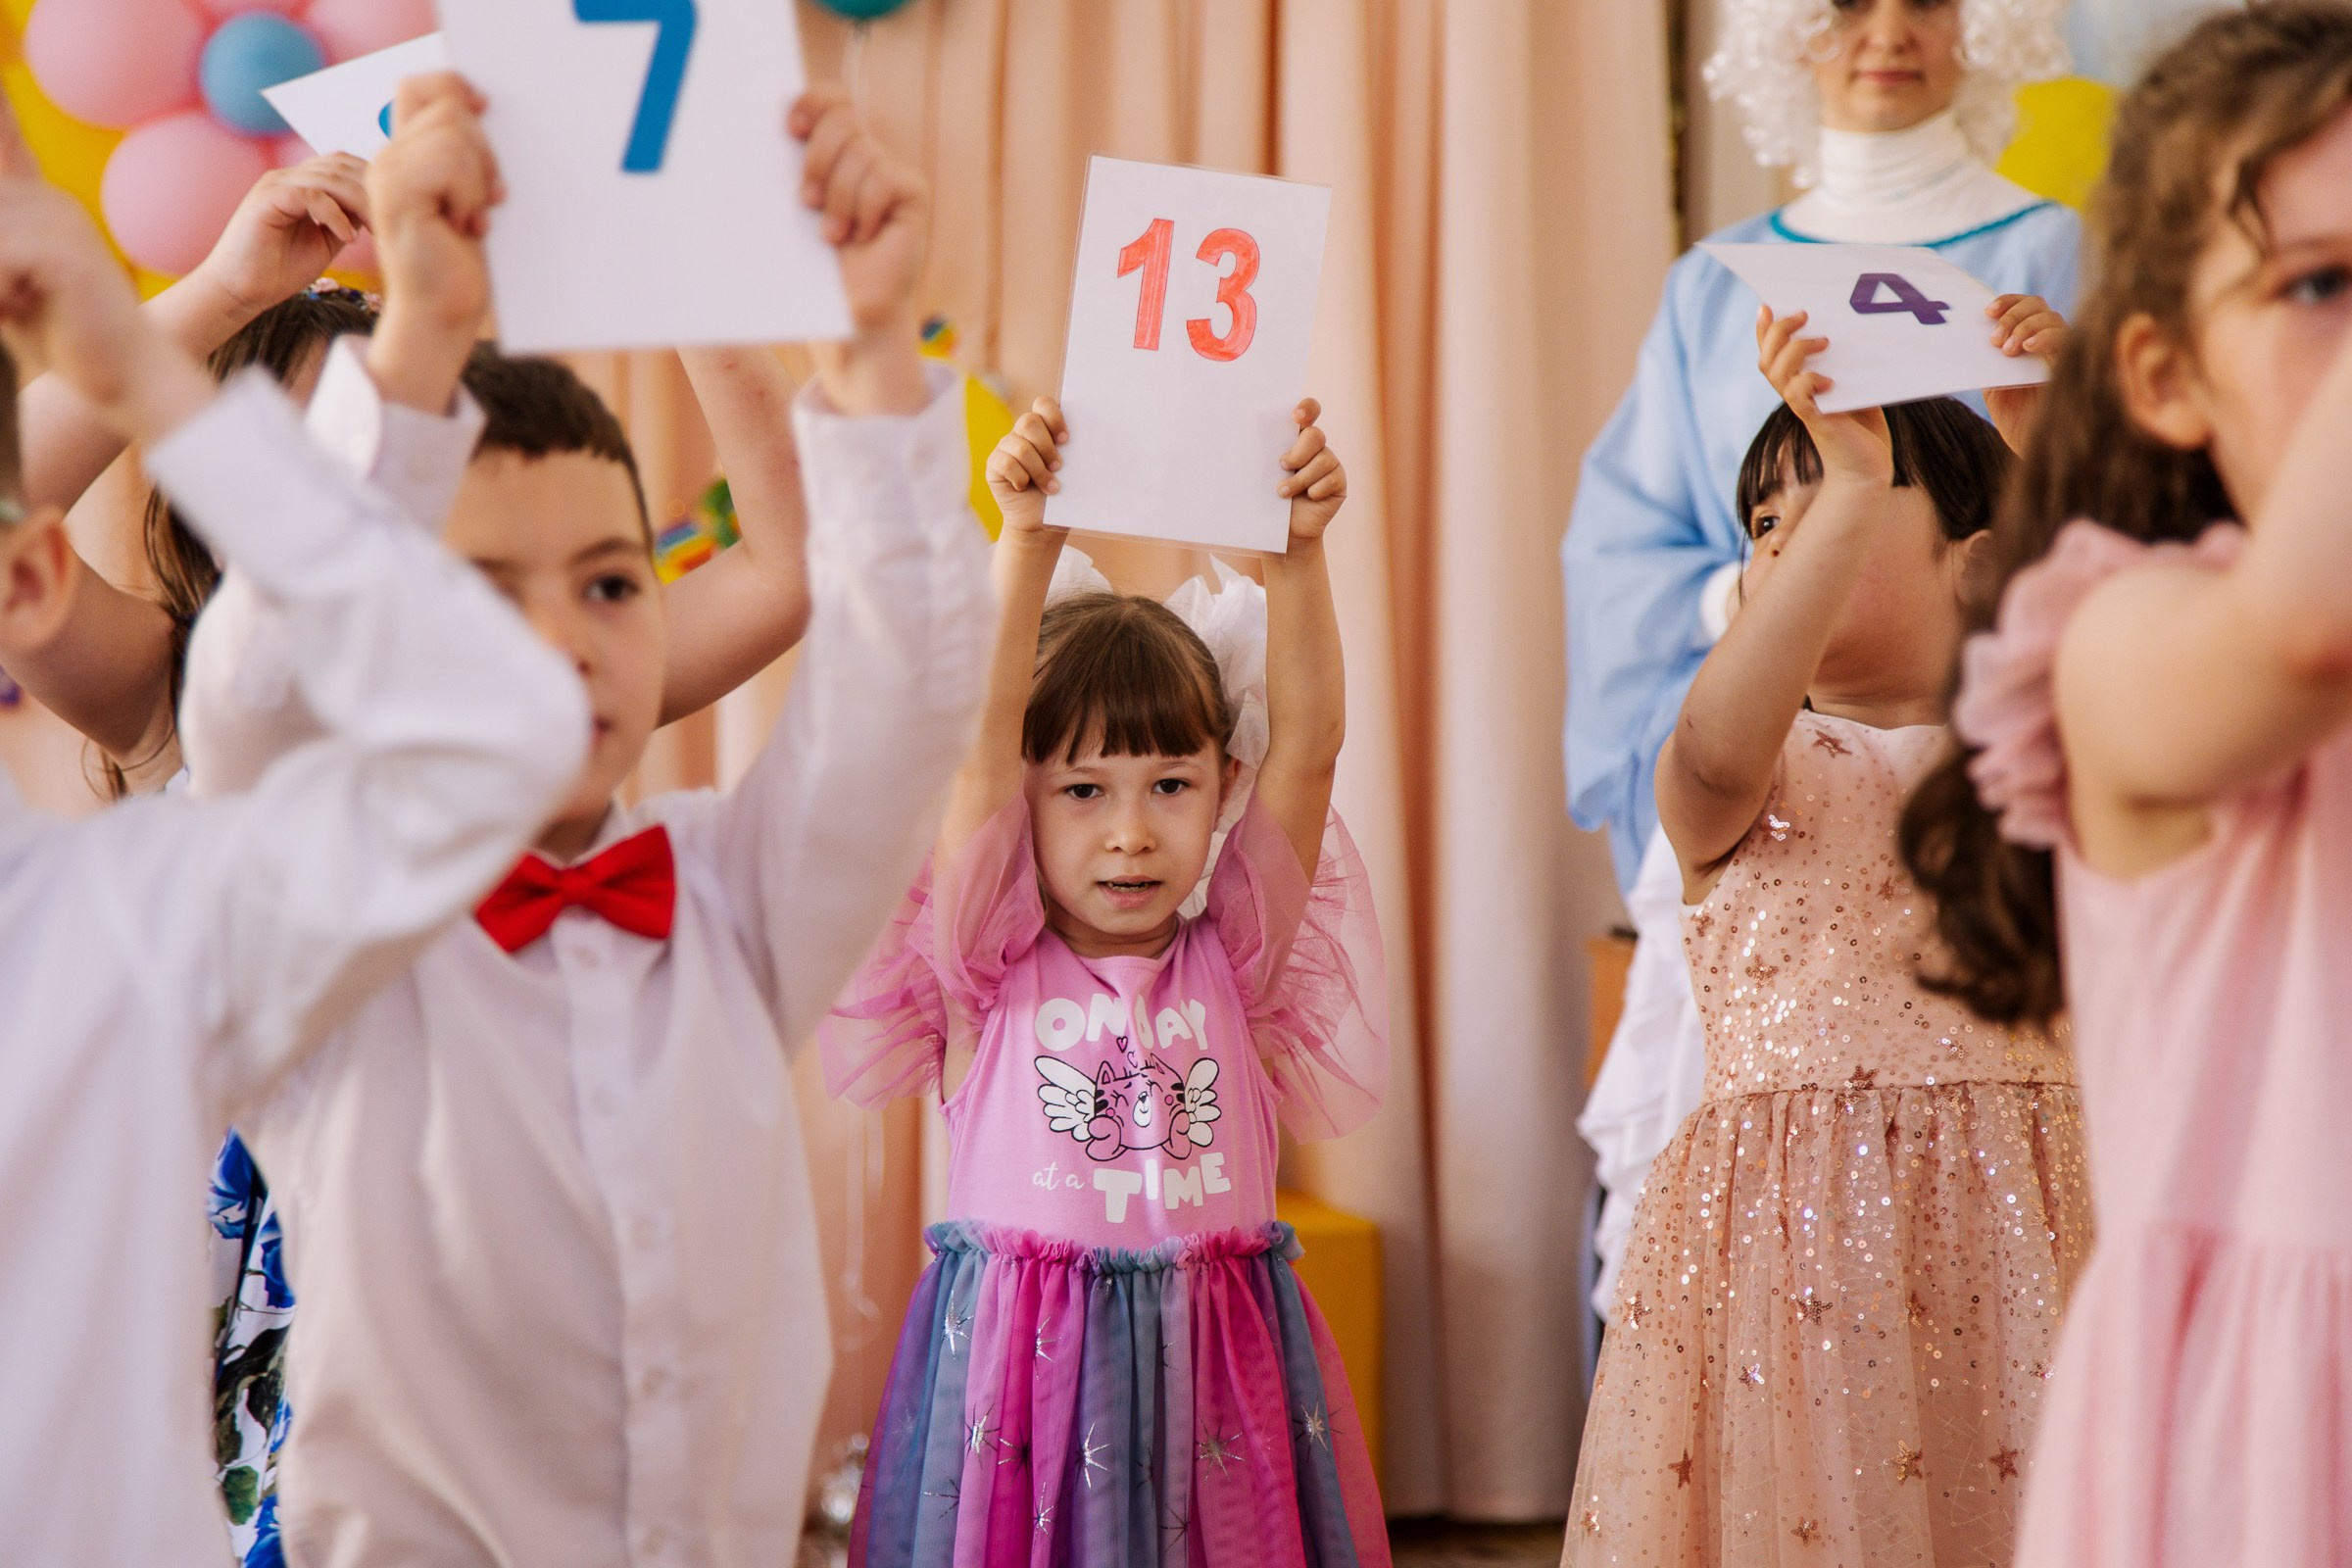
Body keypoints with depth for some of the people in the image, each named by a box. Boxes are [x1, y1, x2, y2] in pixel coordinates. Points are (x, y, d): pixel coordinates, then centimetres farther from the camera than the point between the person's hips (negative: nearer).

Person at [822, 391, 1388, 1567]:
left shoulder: (1231, 965, 5)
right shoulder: (990, 971, 0)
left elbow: (1307, 745, -4)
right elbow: (982, 736, -11)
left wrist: (1297, 553, -14)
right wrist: (1028, 543, -20)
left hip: (1212, 1370, 2)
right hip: (1020, 1369, -2)